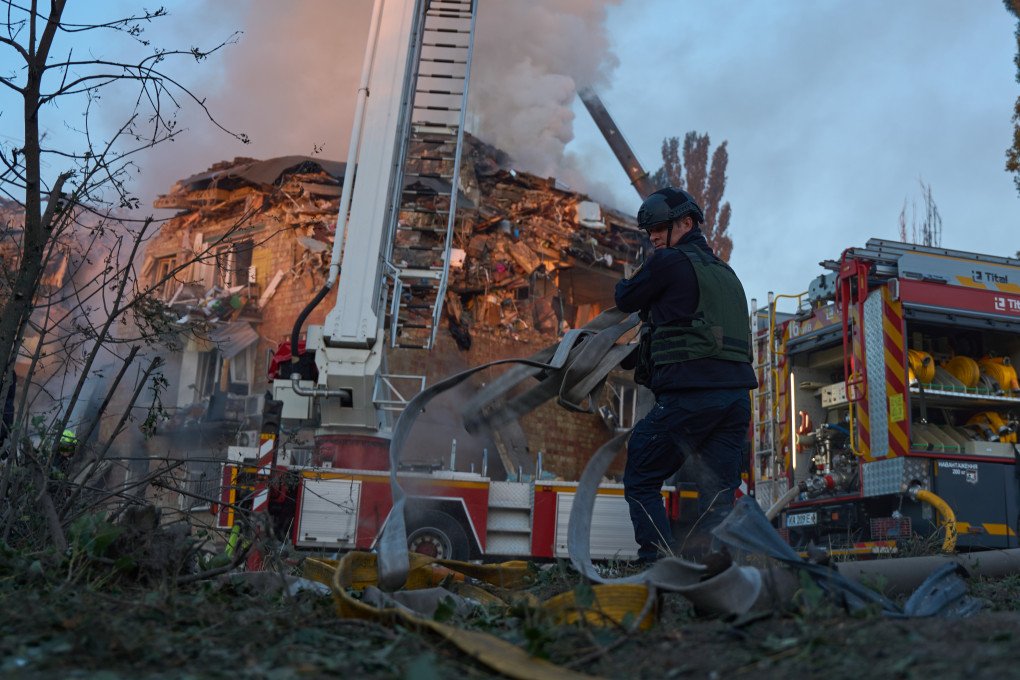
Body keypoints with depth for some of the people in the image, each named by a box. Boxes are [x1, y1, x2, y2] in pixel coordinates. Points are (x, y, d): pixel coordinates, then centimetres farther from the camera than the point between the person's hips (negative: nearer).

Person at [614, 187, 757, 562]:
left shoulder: (669, 261, 0)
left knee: (641, 480, 4)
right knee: (718, 496, 8)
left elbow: (626, 301, 10)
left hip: (691, 392, -7)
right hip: (737, 392, 7)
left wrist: (624, 285, 31)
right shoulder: (725, 271, 23)